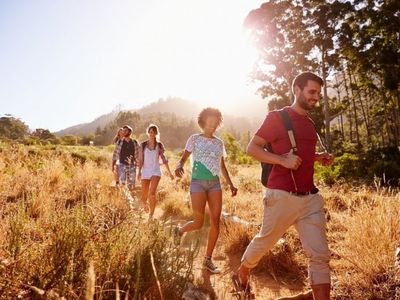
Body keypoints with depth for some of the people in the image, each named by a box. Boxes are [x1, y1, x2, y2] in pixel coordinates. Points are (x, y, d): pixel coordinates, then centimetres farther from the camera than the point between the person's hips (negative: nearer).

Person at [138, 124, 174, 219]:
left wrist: (169, 172, 5)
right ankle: (149, 209, 37)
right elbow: (141, 159, 1)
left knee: (152, 193, -23)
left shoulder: (159, 145, 3)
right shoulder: (143, 145, 3)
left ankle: (151, 215, -8)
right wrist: (139, 171, -11)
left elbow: (164, 159, 6)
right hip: (145, 172, 1)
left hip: (156, 171, -1)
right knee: (144, 198, 3)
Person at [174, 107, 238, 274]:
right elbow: (184, 157, -3)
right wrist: (179, 166, -26)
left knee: (216, 222, -2)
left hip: (215, 183, 4)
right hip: (198, 182, -4)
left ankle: (208, 260, 12)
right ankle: (180, 230, 28)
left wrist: (231, 184, 12)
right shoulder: (195, 139, 1)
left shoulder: (219, 143, 13)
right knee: (198, 223, -7)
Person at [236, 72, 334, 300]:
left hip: (311, 197, 6)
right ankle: (243, 272, 43)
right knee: (264, 242, 14)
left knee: (321, 255, 1)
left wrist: (320, 158, 7)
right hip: (282, 196, -6)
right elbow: (252, 148, -8)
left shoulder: (310, 123, 15)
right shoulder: (277, 117, -6)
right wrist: (283, 160, -20)